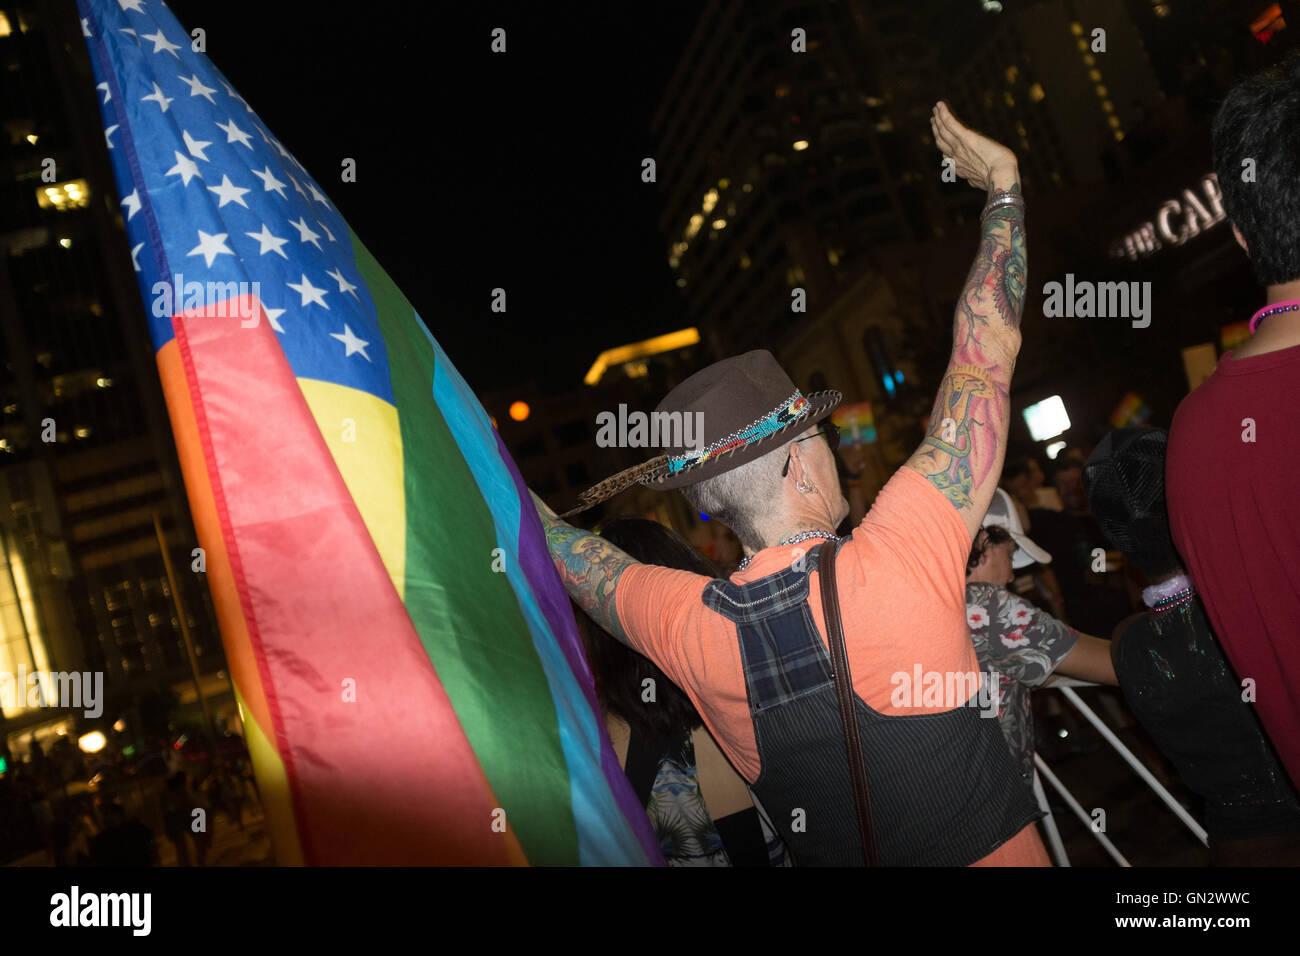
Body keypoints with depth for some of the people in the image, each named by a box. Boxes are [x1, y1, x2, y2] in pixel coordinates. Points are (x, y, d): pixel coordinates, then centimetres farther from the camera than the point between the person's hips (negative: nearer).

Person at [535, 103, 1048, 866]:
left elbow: (567, 552, 3)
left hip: (837, 852, 4)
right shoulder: (892, 563, -27)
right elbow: (987, 352, -19)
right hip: (997, 848, -3)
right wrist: (1004, 183, -7)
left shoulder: (688, 628, -16)